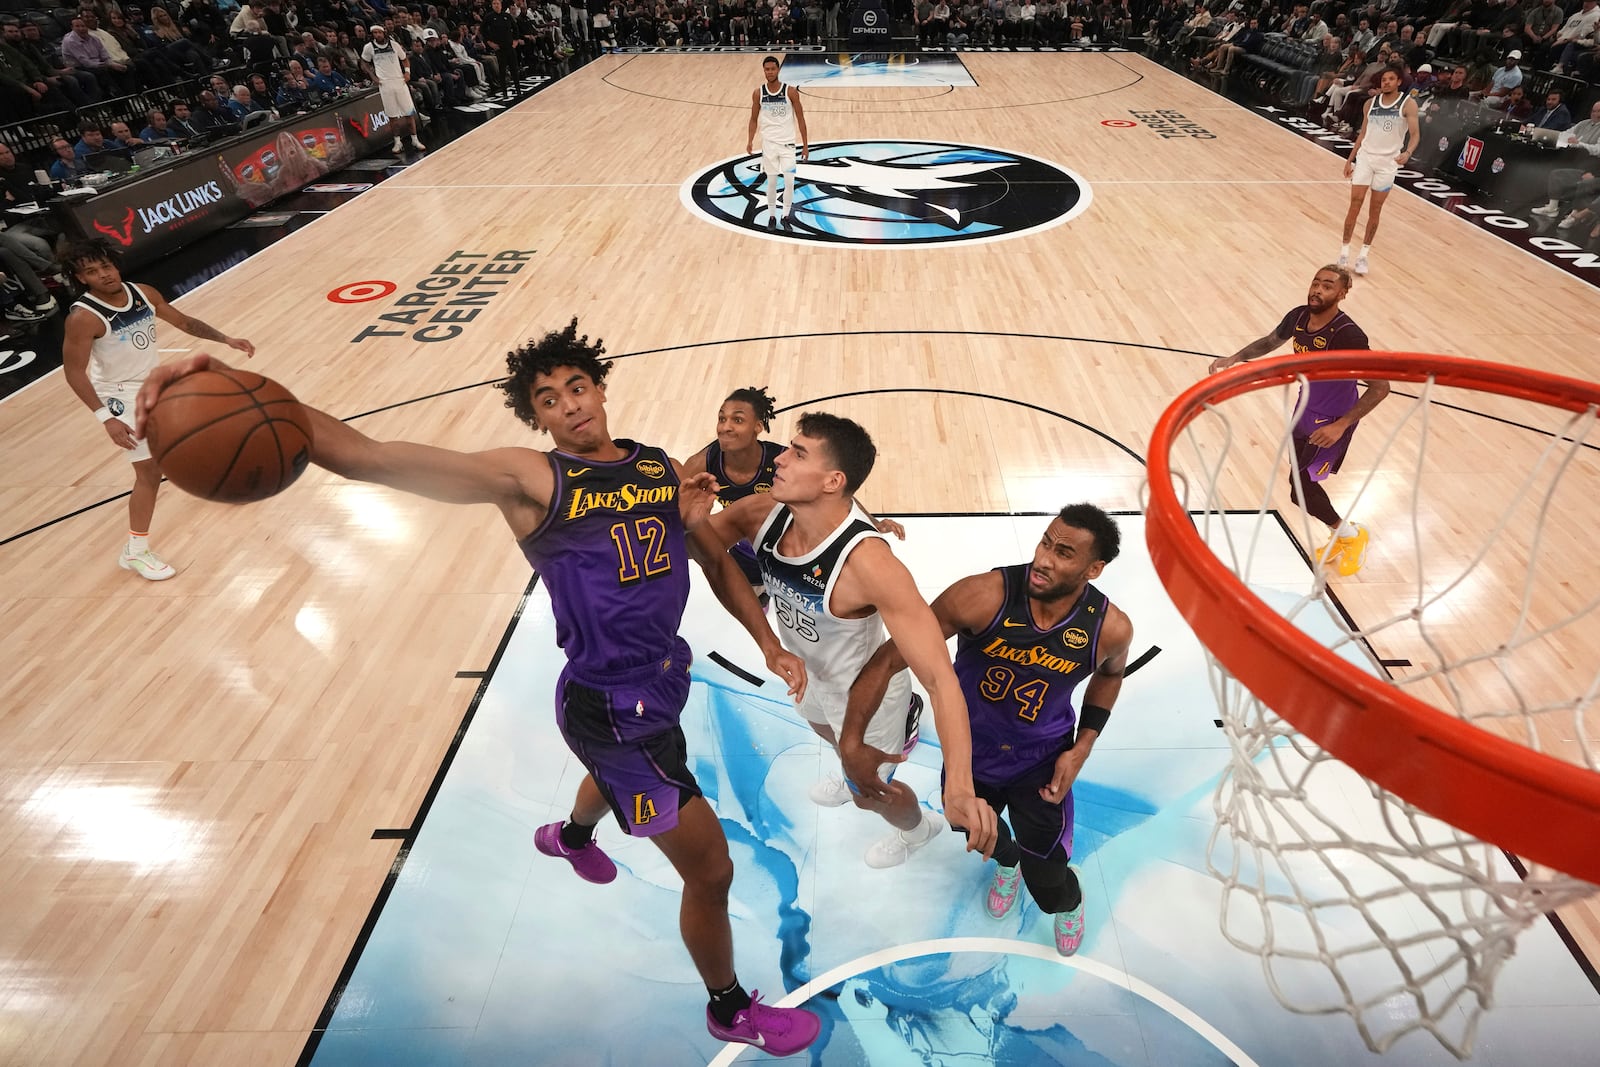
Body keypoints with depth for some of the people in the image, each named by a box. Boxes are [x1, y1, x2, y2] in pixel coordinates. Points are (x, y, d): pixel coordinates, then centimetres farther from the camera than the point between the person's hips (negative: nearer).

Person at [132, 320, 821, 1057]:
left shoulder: (661, 468, 0)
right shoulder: (529, 480, -19)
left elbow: (716, 562, 11)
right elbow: (373, 459, -31)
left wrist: (770, 646, 5)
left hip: (662, 680, 8)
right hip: (612, 709, -8)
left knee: (617, 773, 41)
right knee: (711, 872, 7)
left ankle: (569, 837, 78)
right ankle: (731, 1010, 39)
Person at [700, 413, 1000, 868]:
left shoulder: (868, 562, -44)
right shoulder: (763, 514, -25)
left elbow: (939, 677, -46)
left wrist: (959, 785, -58)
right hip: (810, 671, 6)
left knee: (870, 794, 22)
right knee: (824, 729, 38)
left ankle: (918, 828, 59)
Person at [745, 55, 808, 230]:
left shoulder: (791, 91, -8)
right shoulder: (758, 93, -2)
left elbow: (800, 119, -3)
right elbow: (754, 119, 8)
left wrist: (805, 144, -4)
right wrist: (750, 140, -4)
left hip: (787, 142, -1)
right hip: (768, 142, 1)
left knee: (789, 181, -7)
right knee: (771, 182, 6)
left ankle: (786, 216, 9)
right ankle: (772, 216, 19)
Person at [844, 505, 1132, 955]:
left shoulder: (1110, 627, -24)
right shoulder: (982, 596, -34)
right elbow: (890, 658, -29)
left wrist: (1082, 747, -7)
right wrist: (852, 742, -33)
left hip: (1042, 761, 0)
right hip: (970, 751, 1)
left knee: (1047, 883, 6)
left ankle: (1069, 902, 49)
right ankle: (1006, 861, 68)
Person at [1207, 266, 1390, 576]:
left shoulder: (1348, 335, -29)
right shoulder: (1299, 316, -9)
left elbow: (1380, 387, -25)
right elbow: (1270, 342, 14)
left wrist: (1341, 425, -31)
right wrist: (1234, 358, -1)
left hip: (1332, 422, -7)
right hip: (1305, 410, 7)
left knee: (1300, 489, -9)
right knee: (1302, 483, 16)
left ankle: (1350, 534, 18)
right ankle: (1339, 539, 38)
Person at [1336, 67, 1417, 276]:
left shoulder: (1408, 104, -6)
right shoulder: (1371, 103, 6)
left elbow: (1415, 135, -11)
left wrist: (1407, 152, -31)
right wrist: (1350, 159, 11)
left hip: (1388, 162, -2)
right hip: (1365, 157, 2)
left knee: (1375, 211, 4)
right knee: (1355, 205, -4)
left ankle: (1363, 255, 10)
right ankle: (1344, 251, 3)